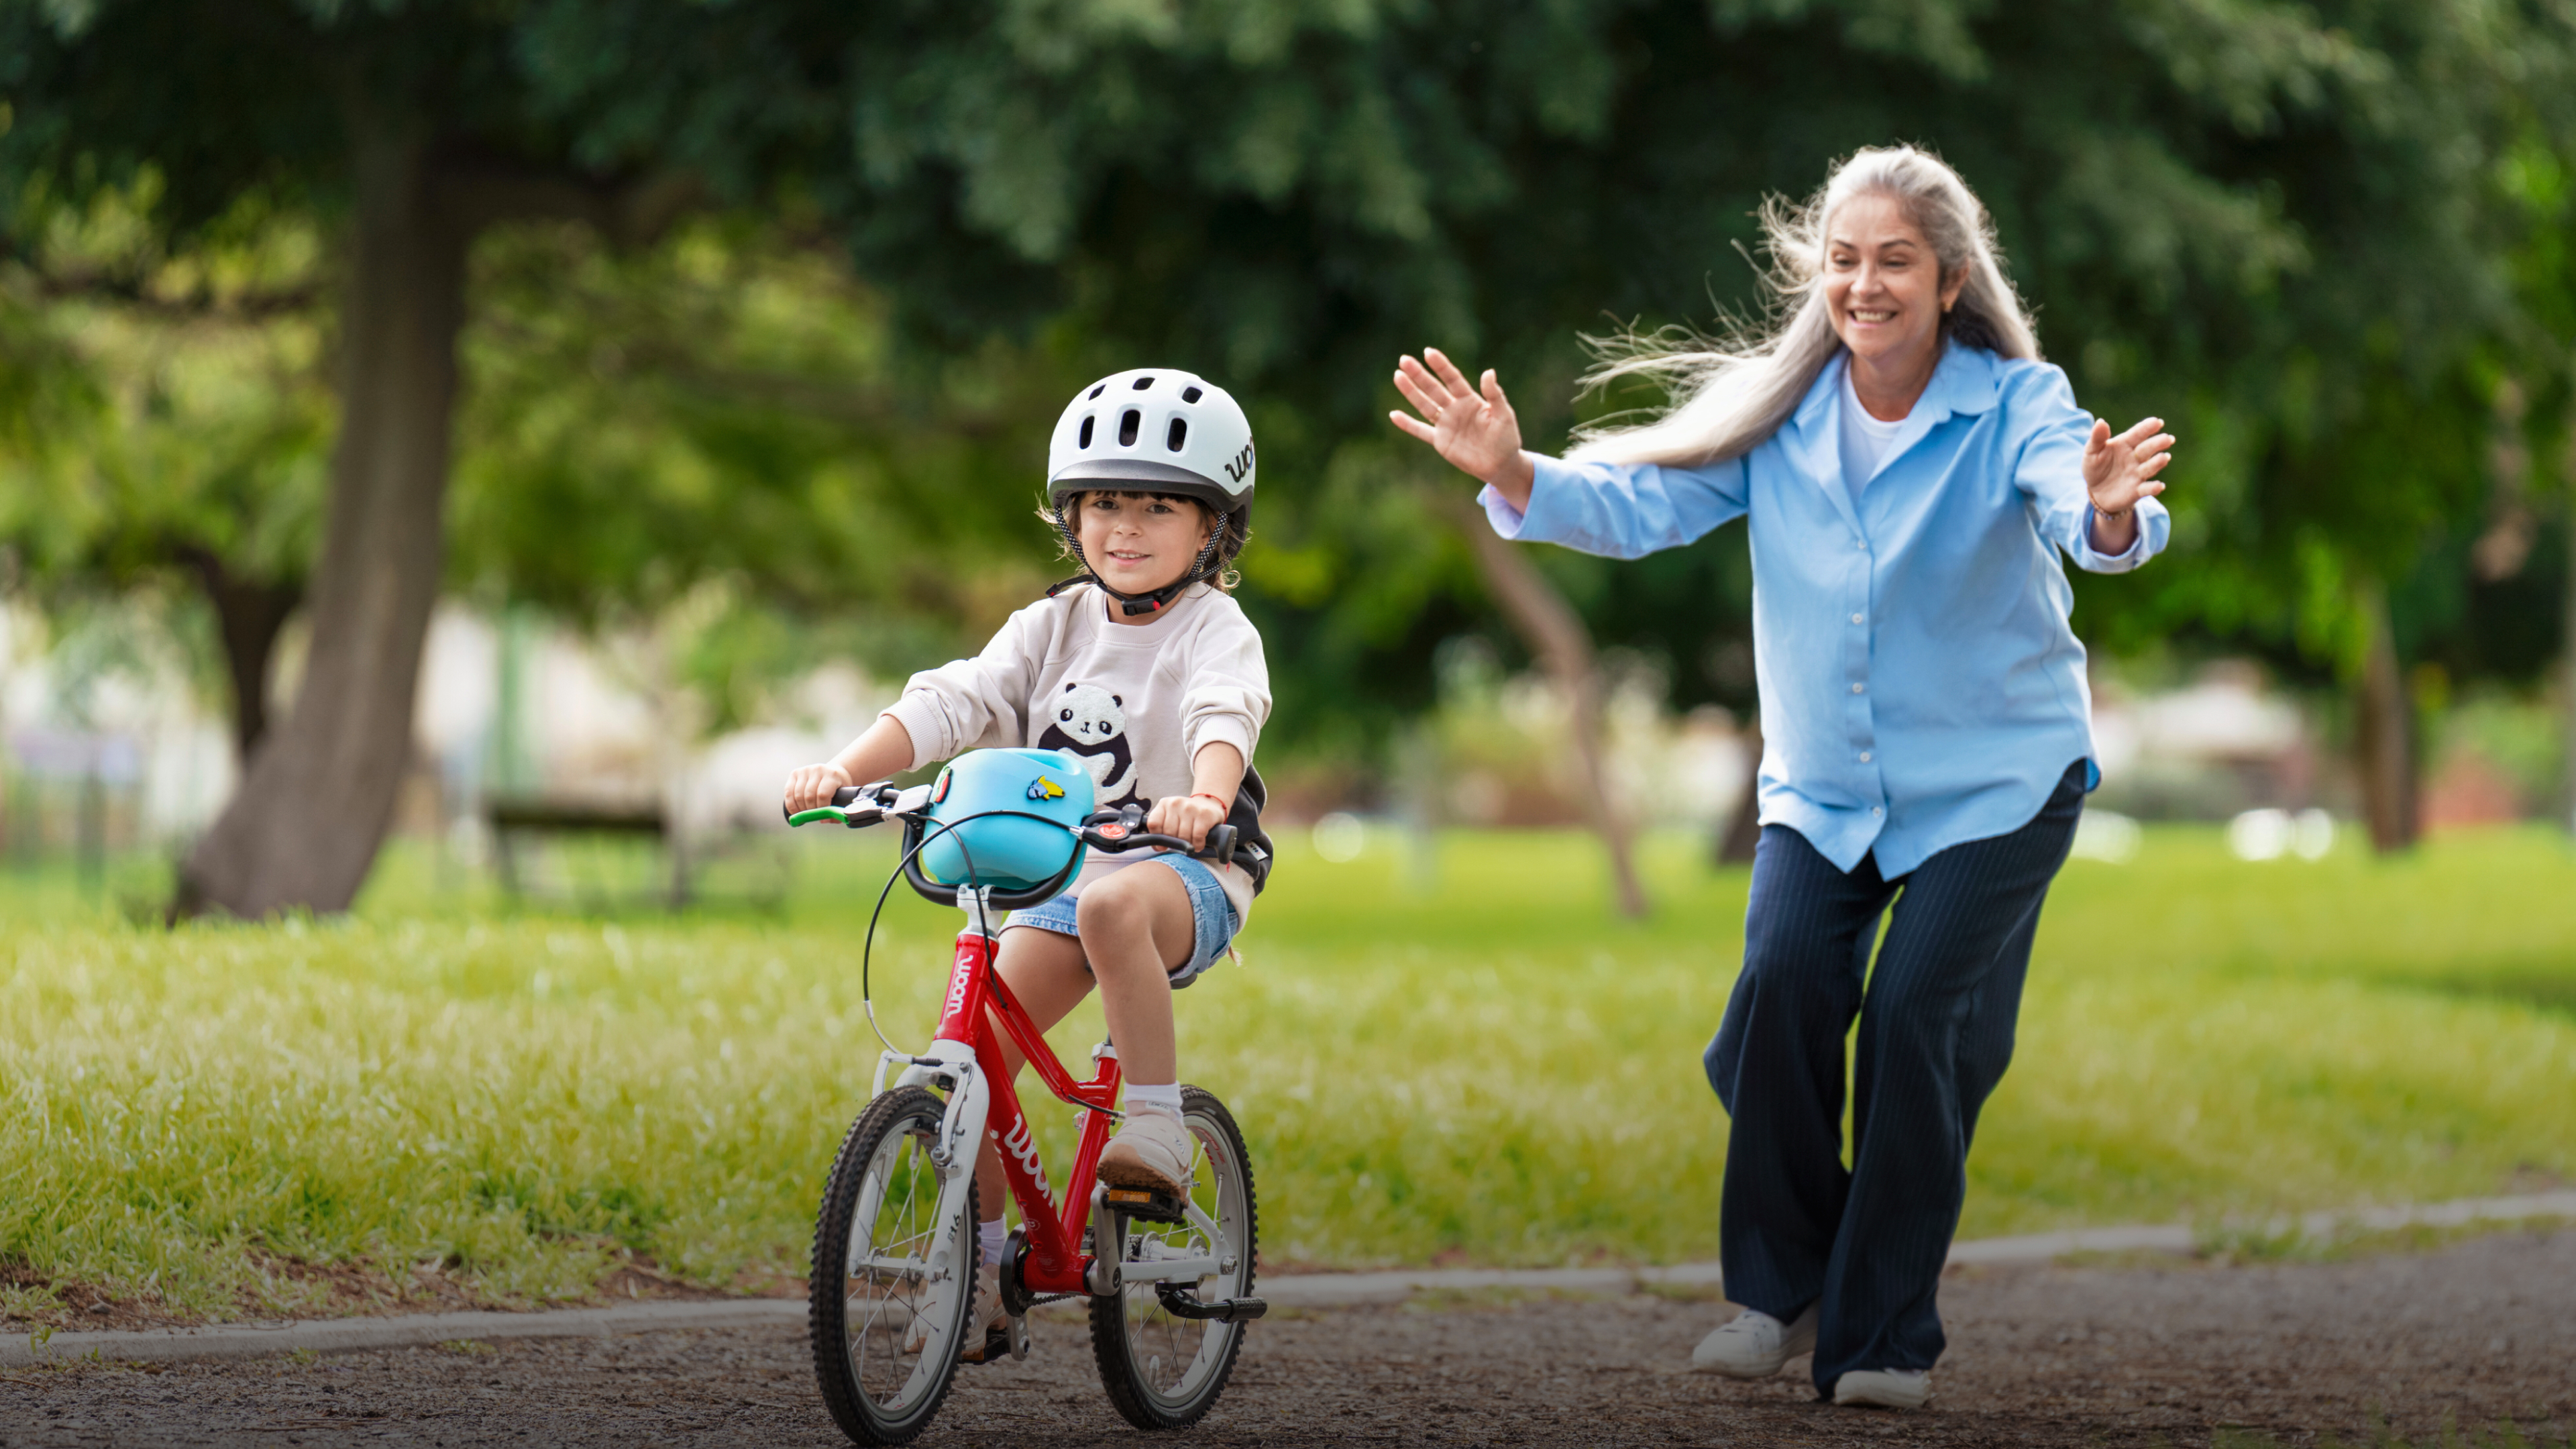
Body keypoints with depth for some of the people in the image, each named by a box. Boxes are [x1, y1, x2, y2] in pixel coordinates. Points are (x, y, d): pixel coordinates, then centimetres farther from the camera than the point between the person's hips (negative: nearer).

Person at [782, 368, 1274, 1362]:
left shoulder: (1215, 631, -7)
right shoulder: (1056, 625, 8)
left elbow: (1224, 716, -29)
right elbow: (951, 702, -4)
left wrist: (1206, 796, -53)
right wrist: (846, 769, -21)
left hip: (1188, 875, -5)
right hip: (1062, 871, 5)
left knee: (1112, 906, -40)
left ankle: (1157, 1129, -29)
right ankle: (980, 1278, 3)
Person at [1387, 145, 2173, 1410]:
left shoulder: (2015, 406, -13)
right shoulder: (1778, 415, -3)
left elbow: (2078, 507, -32)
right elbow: (1641, 502, -8)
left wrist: (2109, 516, -56)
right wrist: (1517, 480, -27)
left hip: (1997, 784, -3)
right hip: (1822, 788, 3)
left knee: (1912, 1011, -16)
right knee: (1782, 985, -18)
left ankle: (1885, 1335, -1)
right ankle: (1784, 1289, 2)